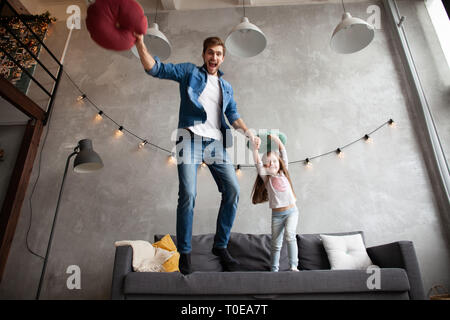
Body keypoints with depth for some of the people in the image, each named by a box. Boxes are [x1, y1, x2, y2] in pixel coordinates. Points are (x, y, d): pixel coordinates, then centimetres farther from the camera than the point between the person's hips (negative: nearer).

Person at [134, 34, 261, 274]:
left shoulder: (226, 87, 27)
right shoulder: (189, 72, 16)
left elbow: (233, 115, 18)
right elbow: (156, 69, 8)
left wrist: (248, 133, 2)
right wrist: (140, 45, -6)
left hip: (216, 143, 4)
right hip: (191, 138, -4)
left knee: (233, 190, -7)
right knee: (188, 194, -15)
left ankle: (220, 246, 7)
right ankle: (184, 252, 1)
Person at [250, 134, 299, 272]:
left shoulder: (283, 172, 7)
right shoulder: (266, 177, 2)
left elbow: (283, 153, 2)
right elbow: (257, 163, -12)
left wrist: (275, 138, -5)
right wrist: (255, 149, -25)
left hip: (291, 210, 0)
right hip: (277, 214, 0)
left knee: (289, 235, -21)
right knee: (276, 243, 5)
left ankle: (293, 266, -13)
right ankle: (274, 269, 18)